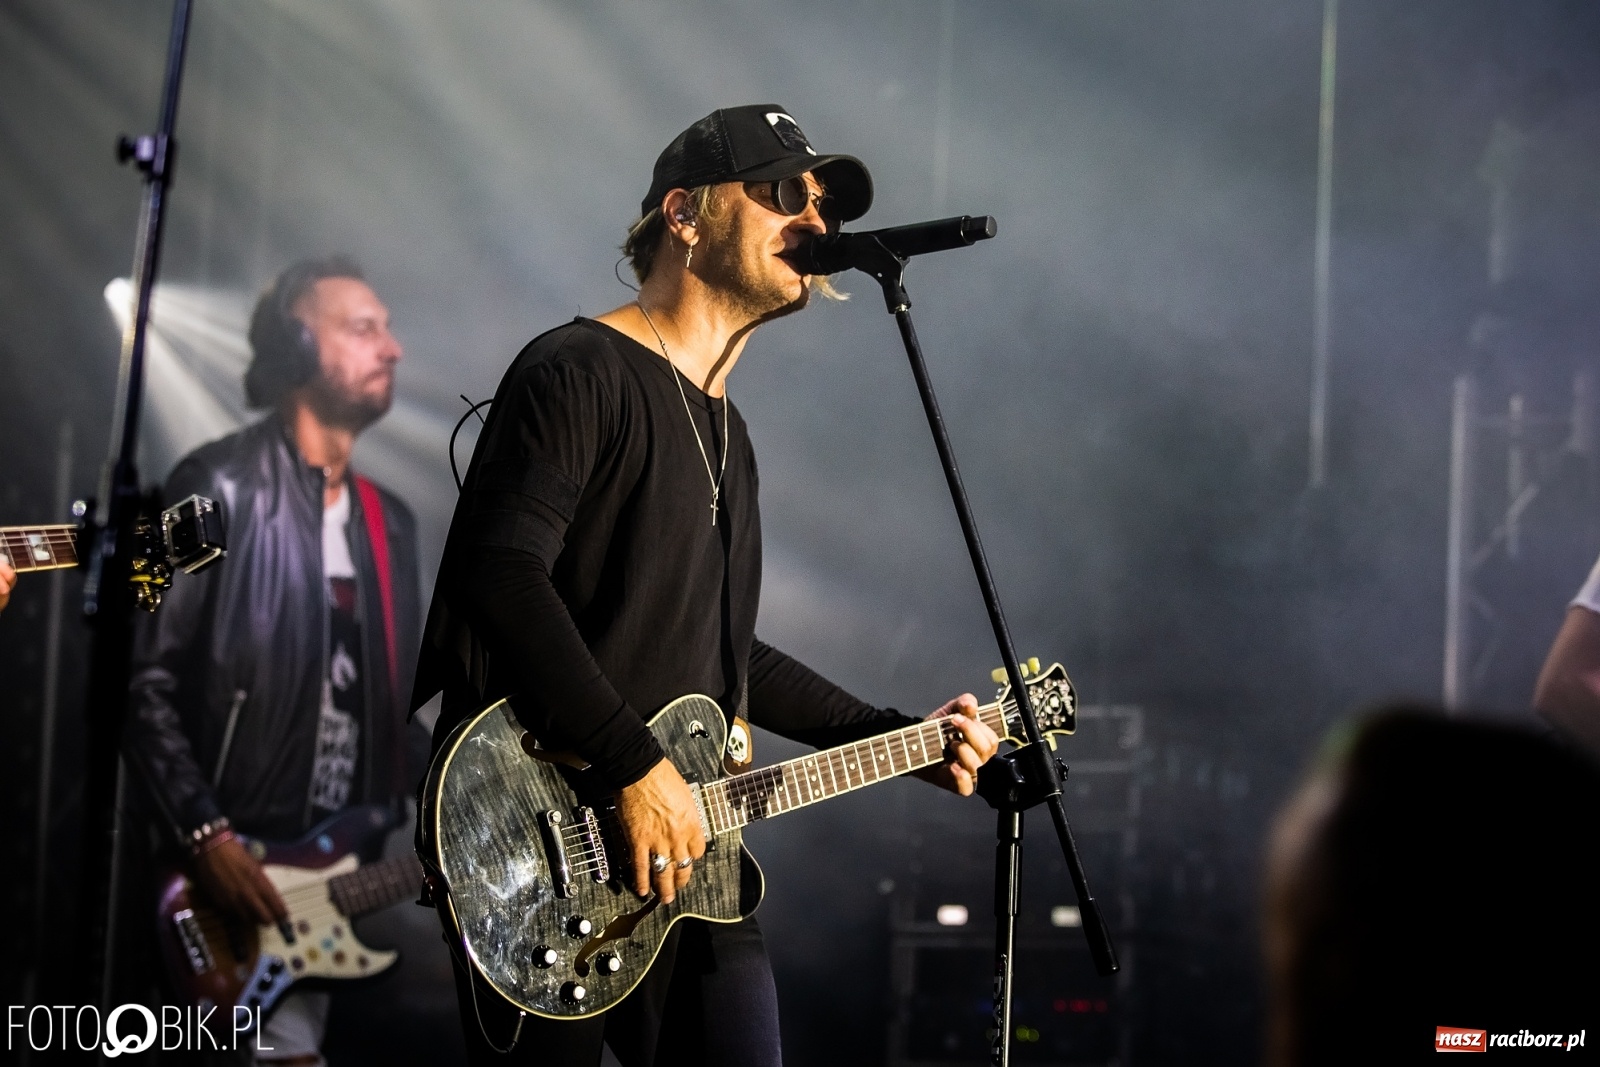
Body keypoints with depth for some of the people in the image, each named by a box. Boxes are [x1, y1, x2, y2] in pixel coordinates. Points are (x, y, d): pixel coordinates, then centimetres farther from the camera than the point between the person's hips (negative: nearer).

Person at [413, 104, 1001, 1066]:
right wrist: (638, 766, -22)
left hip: (684, 851, 8)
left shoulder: (726, 433, 22)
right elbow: (498, 573, -21)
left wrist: (899, 737, 21)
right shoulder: (583, 373, -7)